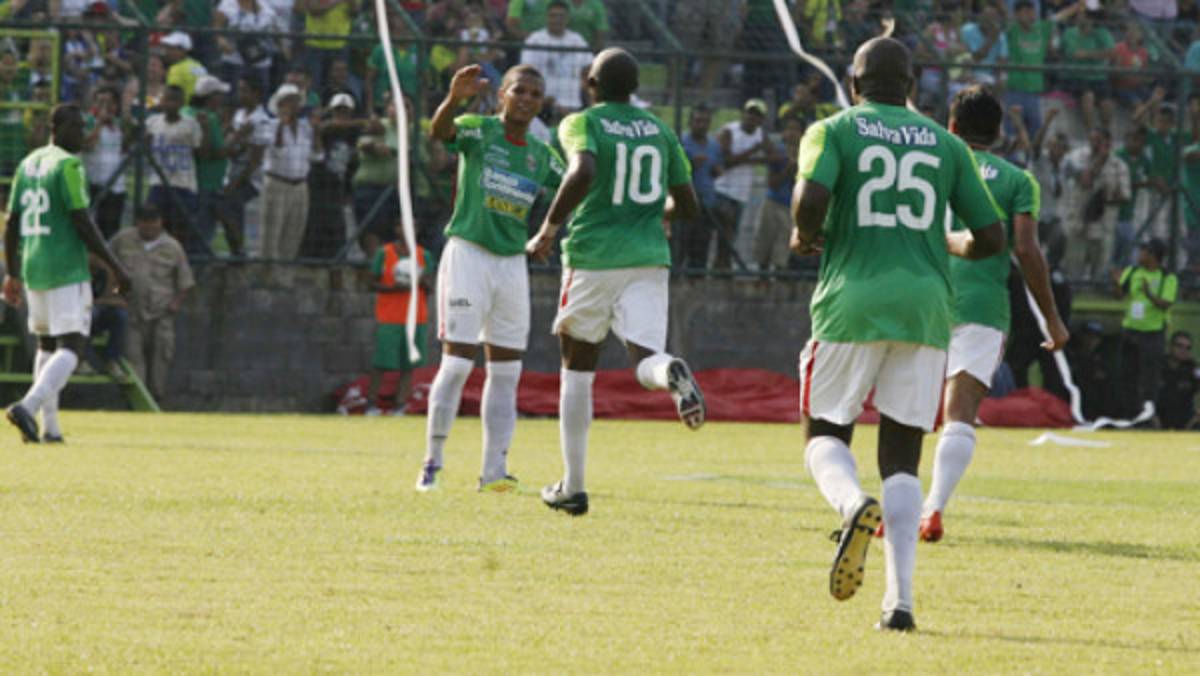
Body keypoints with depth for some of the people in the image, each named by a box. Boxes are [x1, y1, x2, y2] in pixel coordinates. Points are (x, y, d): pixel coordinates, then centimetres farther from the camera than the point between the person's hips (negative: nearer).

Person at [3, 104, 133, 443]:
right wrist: (115, 267, -12)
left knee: (47, 344, 18)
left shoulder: (28, 164, 14)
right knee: (71, 346, -10)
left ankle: (50, 427, 14)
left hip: (32, 269, 8)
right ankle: (29, 406, -30)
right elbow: (82, 222, -16)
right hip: (67, 269, -8)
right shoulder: (68, 165, -10)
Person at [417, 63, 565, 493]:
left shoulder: (542, 157, 12)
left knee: (506, 371, 4)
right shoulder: (479, 131, -4)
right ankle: (432, 462, -2)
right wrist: (455, 99, -47)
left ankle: (494, 468, 8)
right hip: (468, 252, -6)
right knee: (457, 362, -9)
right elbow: (439, 132, -26)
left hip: (512, 263, 6)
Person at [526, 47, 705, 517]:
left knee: (578, 371, 12)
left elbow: (583, 174, -24)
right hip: (649, 259, 3)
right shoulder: (660, 131, 12)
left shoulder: (582, 124, -3)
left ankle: (573, 487, 16)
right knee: (646, 361, -7)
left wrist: (548, 230, -15)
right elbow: (687, 206, 15)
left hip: (593, 258, -3)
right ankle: (673, 374, -46)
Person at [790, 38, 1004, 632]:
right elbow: (991, 237, 11)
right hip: (924, 309, 2)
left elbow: (811, 197, -15)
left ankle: (855, 506, -24)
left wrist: (803, 235, 7)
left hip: (851, 304, -2)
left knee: (826, 438, 12)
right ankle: (900, 599, -9)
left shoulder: (832, 132, 4)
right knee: (901, 457, 7)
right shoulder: (946, 146, 13)